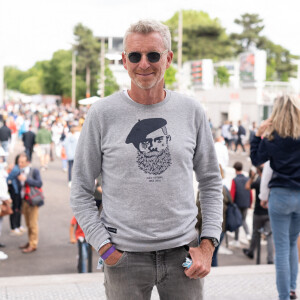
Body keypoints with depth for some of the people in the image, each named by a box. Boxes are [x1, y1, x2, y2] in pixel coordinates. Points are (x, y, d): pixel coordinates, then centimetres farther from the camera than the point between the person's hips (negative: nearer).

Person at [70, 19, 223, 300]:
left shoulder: (191, 111, 3)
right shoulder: (102, 114, -3)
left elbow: (211, 183, 10)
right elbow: (81, 192, 1)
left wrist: (208, 244, 2)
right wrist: (105, 248, -7)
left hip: (182, 251, 2)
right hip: (125, 256, -2)